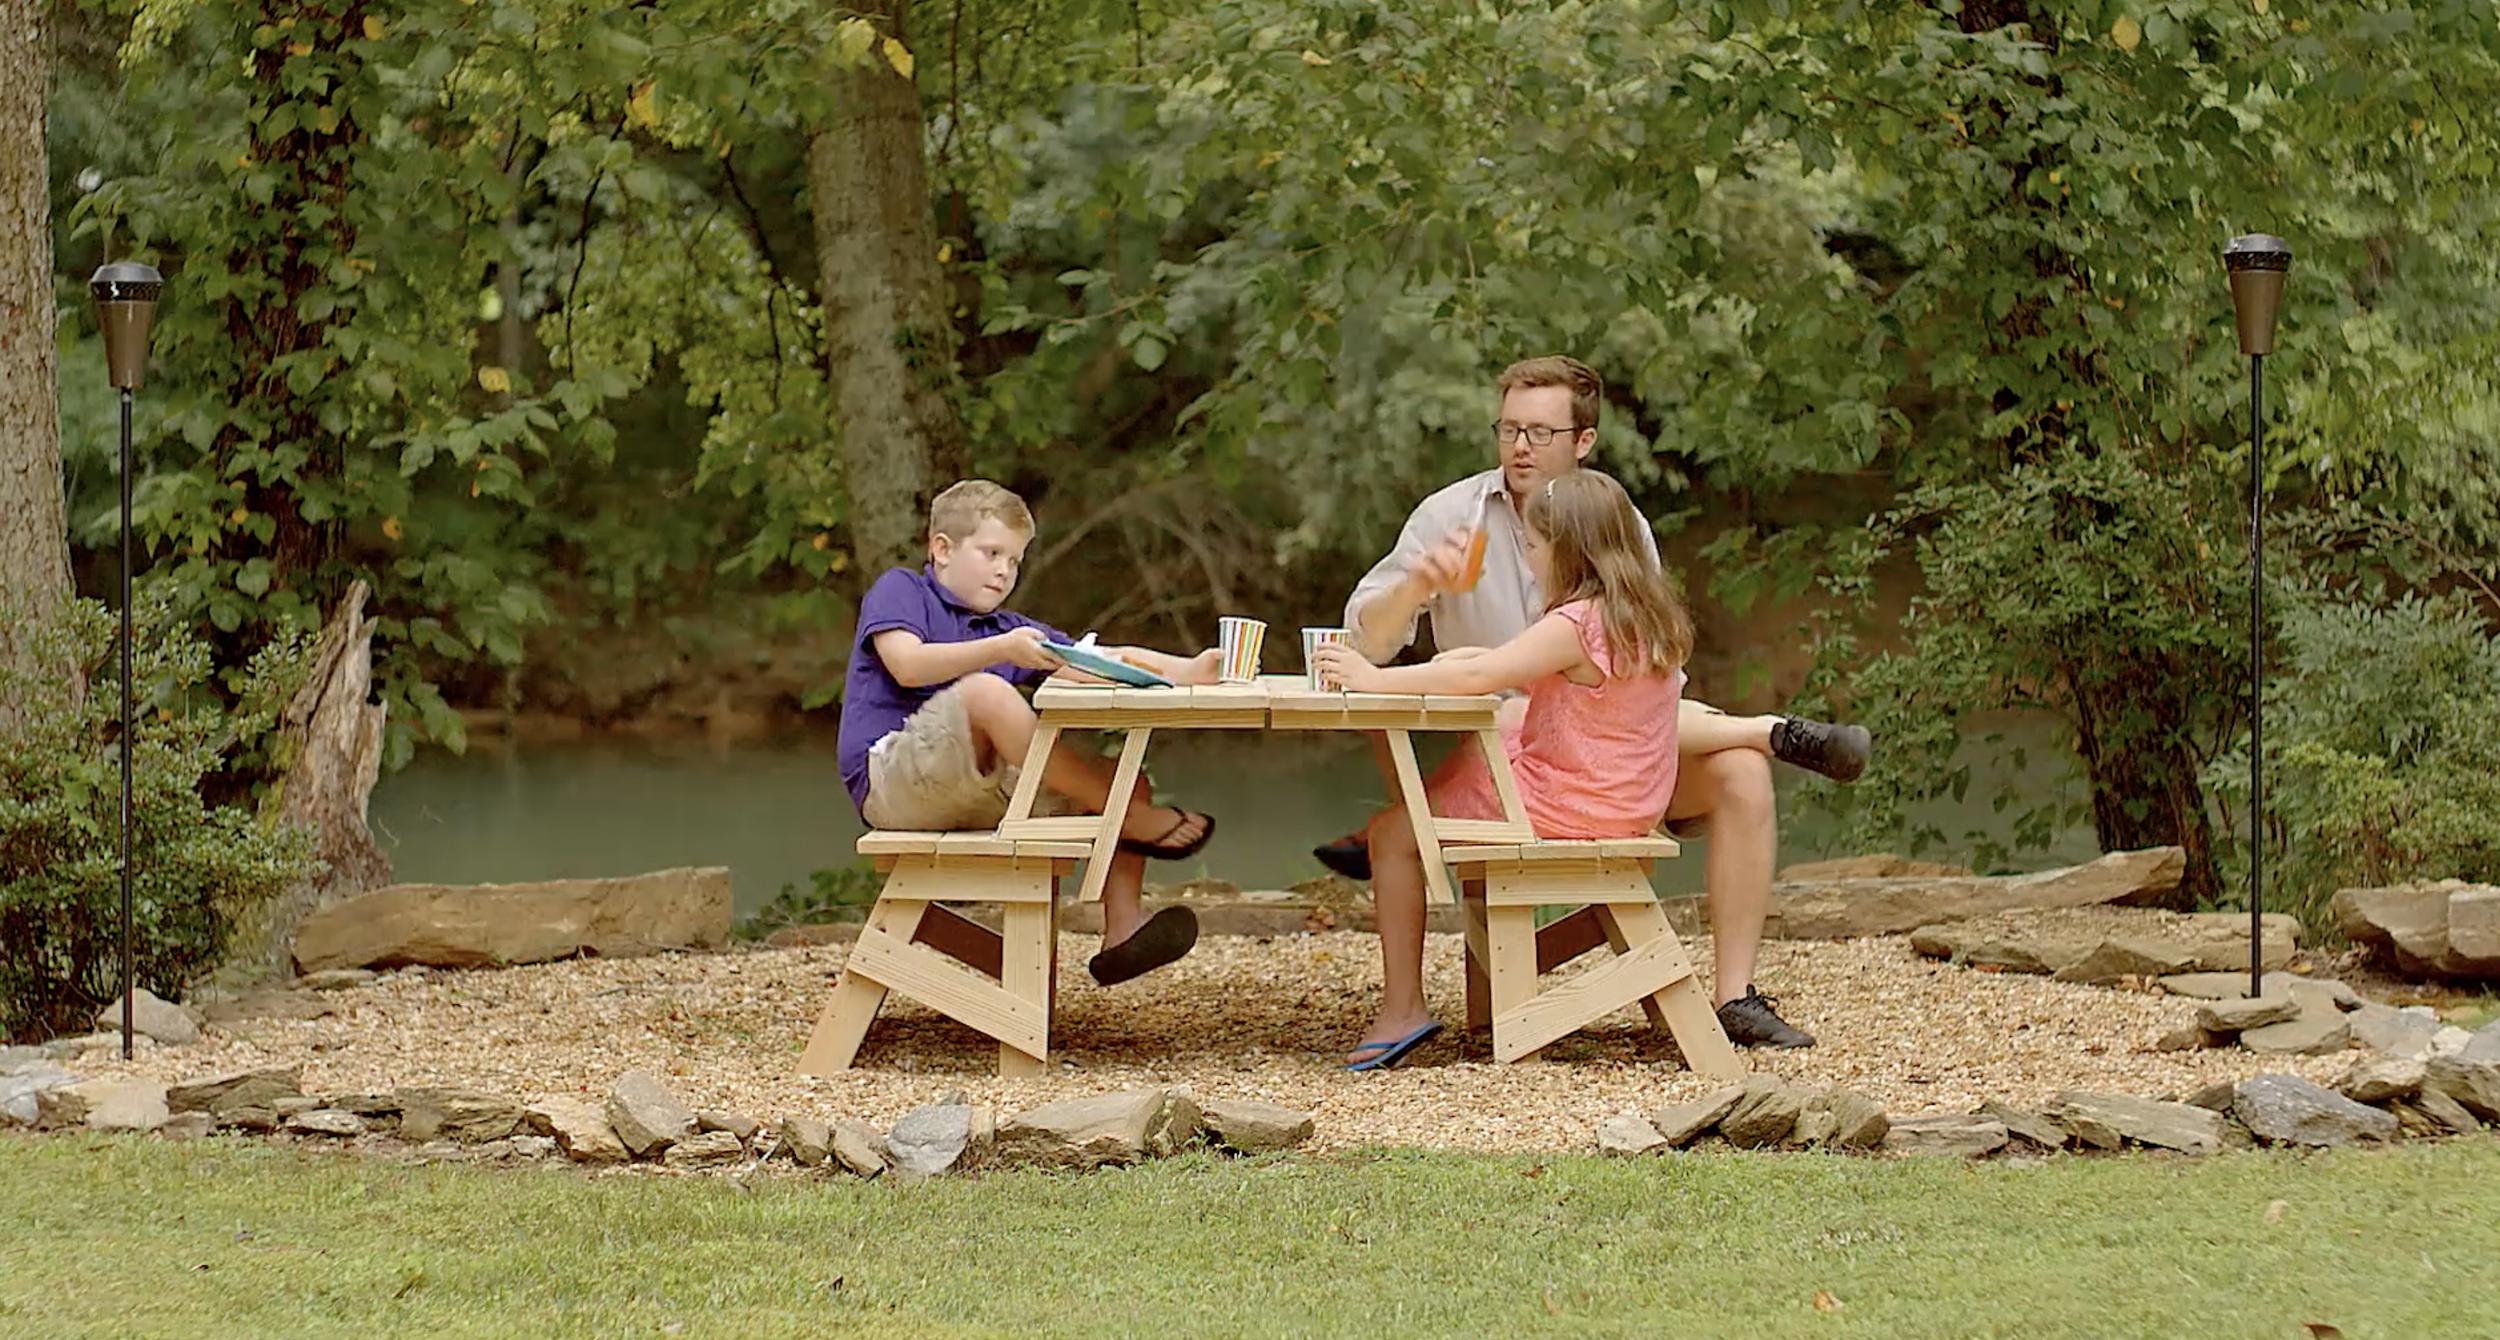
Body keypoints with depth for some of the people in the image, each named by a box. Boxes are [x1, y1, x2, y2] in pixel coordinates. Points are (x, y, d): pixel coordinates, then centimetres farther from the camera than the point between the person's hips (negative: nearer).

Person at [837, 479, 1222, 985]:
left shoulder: (1009, 629, 25)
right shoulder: (899, 590, 8)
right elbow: (907, 665, -13)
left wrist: (1188, 671, -3)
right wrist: (999, 650, -26)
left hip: (985, 791, 7)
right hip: (890, 780, -7)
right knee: (985, 692, -33)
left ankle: (1122, 929, -23)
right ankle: (1136, 820, -28)